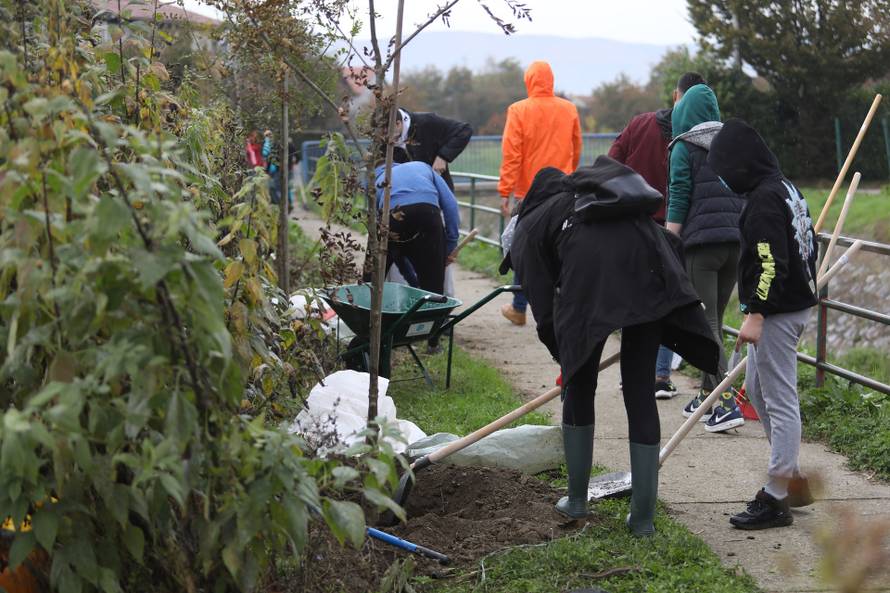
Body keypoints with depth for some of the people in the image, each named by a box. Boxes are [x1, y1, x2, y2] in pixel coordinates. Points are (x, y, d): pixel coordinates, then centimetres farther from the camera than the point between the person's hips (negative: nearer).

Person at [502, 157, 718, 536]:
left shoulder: (531, 223, 29)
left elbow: (544, 306, 18)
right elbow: (671, 245, 28)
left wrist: (565, 356, 32)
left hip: (589, 266, -3)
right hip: (647, 261, 3)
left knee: (579, 387, 18)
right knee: (641, 392, 11)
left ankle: (576, 500, 30)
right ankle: (643, 516, 16)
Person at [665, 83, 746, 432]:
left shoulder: (684, 148, -2)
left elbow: (678, 201, -8)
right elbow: (746, 196, 15)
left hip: (701, 242, -6)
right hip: (737, 242, 6)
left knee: (705, 324, -5)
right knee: (715, 321, 17)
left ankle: (727, 403, -14)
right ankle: (707, 397, 25)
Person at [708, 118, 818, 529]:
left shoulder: (763, 200, -18)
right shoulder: (785, 188, 13)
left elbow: (771, 264, -25)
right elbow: (807, 245, 21)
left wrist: (755, 314, -24)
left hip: (778, 311, -11)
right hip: (797, 299, 11)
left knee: (780, 399, -6)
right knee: (757, 388, 20)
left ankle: (776, 499, 0)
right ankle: (791, 475, 26)